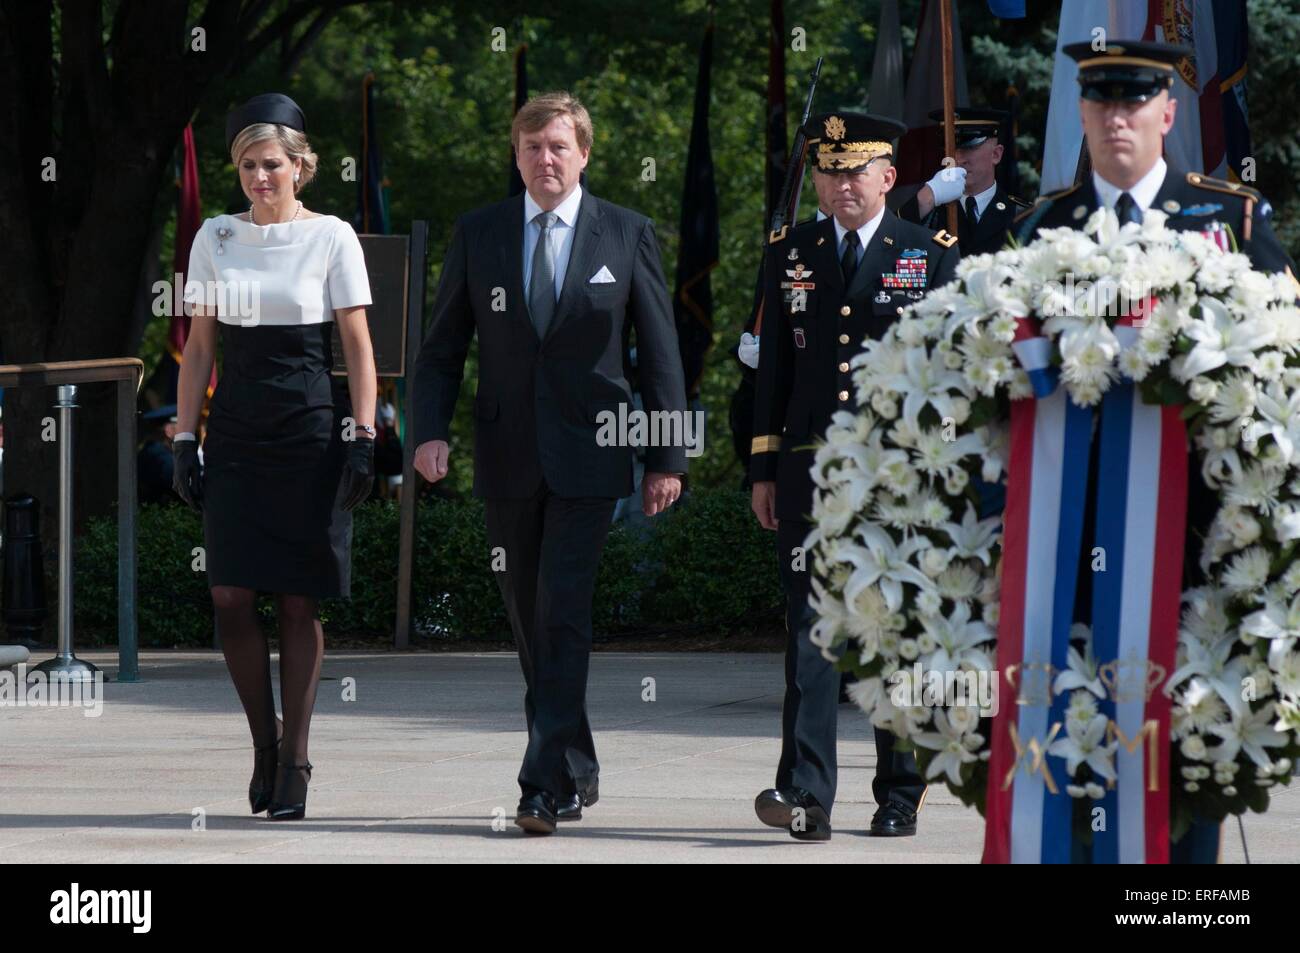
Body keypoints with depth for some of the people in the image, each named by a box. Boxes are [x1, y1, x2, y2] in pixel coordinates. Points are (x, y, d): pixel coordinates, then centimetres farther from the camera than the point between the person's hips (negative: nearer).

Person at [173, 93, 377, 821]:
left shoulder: (331, 238, 0)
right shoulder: (217, 238, 9)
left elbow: (358, 346, -1)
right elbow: (200, 347, 12)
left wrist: (362, 436, -8)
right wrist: (186, 438, 6)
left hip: (310, 430, -3)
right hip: (238, 429, 3)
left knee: (299, 602, -1)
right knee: (231, 595, -6)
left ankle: (294, 761, 6)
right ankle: (264, 741, 12)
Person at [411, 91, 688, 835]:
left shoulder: (628, 235, 2)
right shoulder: (478, 235, 7)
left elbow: (660, 352, 3)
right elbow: (444, 345, 8)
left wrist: (668, 457, -2)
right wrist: (432, 430, -7)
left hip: (588, 458, -3)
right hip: (509, 459, 3)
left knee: (563, 614, -13)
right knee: (531, 620, 9)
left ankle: (551, 782, -16)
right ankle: (576, 771, 23)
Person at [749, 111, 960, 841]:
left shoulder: (933, 256, 4)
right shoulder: (791, 256, 11)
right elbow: (774, 366, 13)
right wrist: (765, 469, 9)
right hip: (811, 469, 1)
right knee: (811, 624, -9)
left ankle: (900, 797, 14)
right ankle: (806, 793, -16)